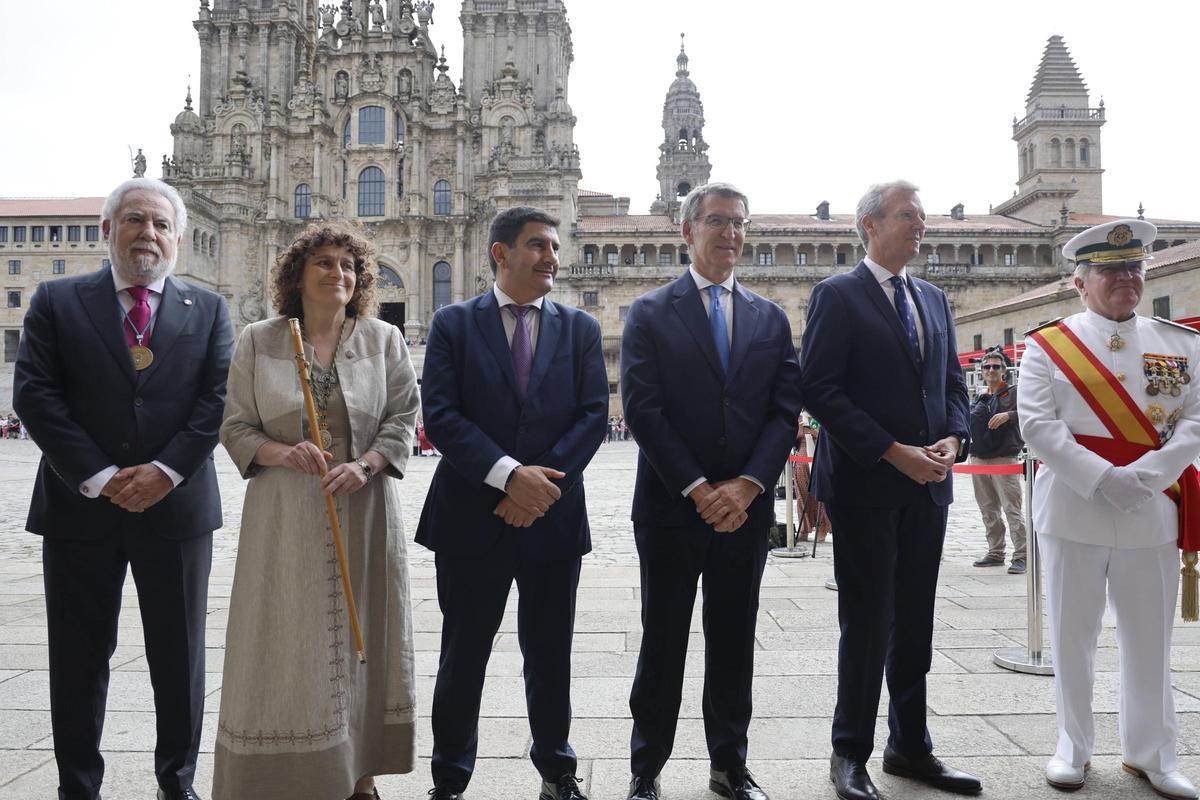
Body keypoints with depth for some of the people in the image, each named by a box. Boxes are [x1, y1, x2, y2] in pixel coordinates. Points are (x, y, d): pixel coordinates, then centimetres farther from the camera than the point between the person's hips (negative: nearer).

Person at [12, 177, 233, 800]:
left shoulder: (208, 310, 6)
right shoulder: (57, 301, 4)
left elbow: (219, 398, -3)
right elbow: (34, 395, -5)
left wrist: (166, 469, -14)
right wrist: (99, 477, -13)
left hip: (177, 507, 1)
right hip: (81, 507, 0)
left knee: (180, 657, 10)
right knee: (79, 660, 10)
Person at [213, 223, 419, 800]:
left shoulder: (383, 340, 5)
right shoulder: (258, 341, 4)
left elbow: (403, 417, 2)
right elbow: (235, 427, 4)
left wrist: (365, 465, -15)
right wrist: (282, 453, -15)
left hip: (363, 512, 1)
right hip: (285, 516, 0)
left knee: (361, 636, 6)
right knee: (286, 642, 2)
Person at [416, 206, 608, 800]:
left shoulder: (580, 329, 8)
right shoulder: (454, 324, 1)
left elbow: (593, 415, 0)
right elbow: (439, 415, -9)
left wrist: (543, 482, -13)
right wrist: (509, 475, -19)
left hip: (554, 518, 2)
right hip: (471, 519, -1)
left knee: (550, 656, 14)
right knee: (463, 657, 10)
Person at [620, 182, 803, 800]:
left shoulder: (771, 318, 10)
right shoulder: (650, 313, 0)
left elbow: (785, 410, 3)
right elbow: (641, 409, -8)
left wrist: (747, 485, -10)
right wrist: (699, 489, -13)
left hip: (747, 508, 3)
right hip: (671, 506, -3)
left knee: (733, 641, 13)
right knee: (663, 640, 7)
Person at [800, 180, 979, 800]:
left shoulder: (934, 300, 16)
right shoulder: (837, 295, -5)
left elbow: (951, 382, 17)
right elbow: (820, 389, -13)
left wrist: (953, 438, -3)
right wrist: (893, 452, -17)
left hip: (927, 485, 6)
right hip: (866, 485, -6)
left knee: (915, 621, 13)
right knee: (867, 622, 1)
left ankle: (910, 746, 27)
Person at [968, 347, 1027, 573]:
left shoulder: (1013, 393, 1)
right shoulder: (979, 398, 18)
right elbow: (969, 425, 27)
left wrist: (1009, 415, -27)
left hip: (1004, 459, -6)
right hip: (978, 459, 6)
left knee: (1012, 509, -10)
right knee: (988, 510, 11)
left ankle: (1020, 556, -7)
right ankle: (995, 553, 20)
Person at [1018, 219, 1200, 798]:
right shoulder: (1047, 346, 0)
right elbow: (1037, 425, -8)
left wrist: (1148, 474, -14)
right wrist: (1102, 479, -17)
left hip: (1153, 513, 3)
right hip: (1072, 511, -2)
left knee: (1150, 636, 11)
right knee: (1072, 635, 7)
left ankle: (1151, 752, 27)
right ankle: (1073, 747, 22)